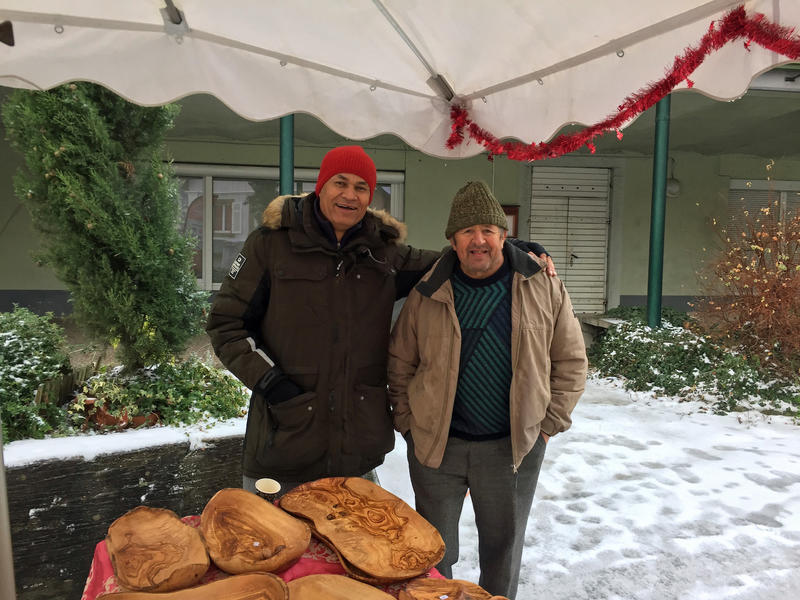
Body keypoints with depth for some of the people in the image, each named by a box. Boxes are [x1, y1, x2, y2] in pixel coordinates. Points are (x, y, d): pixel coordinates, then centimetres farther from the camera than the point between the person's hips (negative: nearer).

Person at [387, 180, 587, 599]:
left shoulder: (543, 287, -5)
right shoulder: (428, 294, -4)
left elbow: (570, 360, 1)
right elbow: (400, 363, 4)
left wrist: (549, 423, -3)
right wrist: (408, 423, -1)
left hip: (513, 446, 0)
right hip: (435, 443, 1)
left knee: (504, 546, 19)